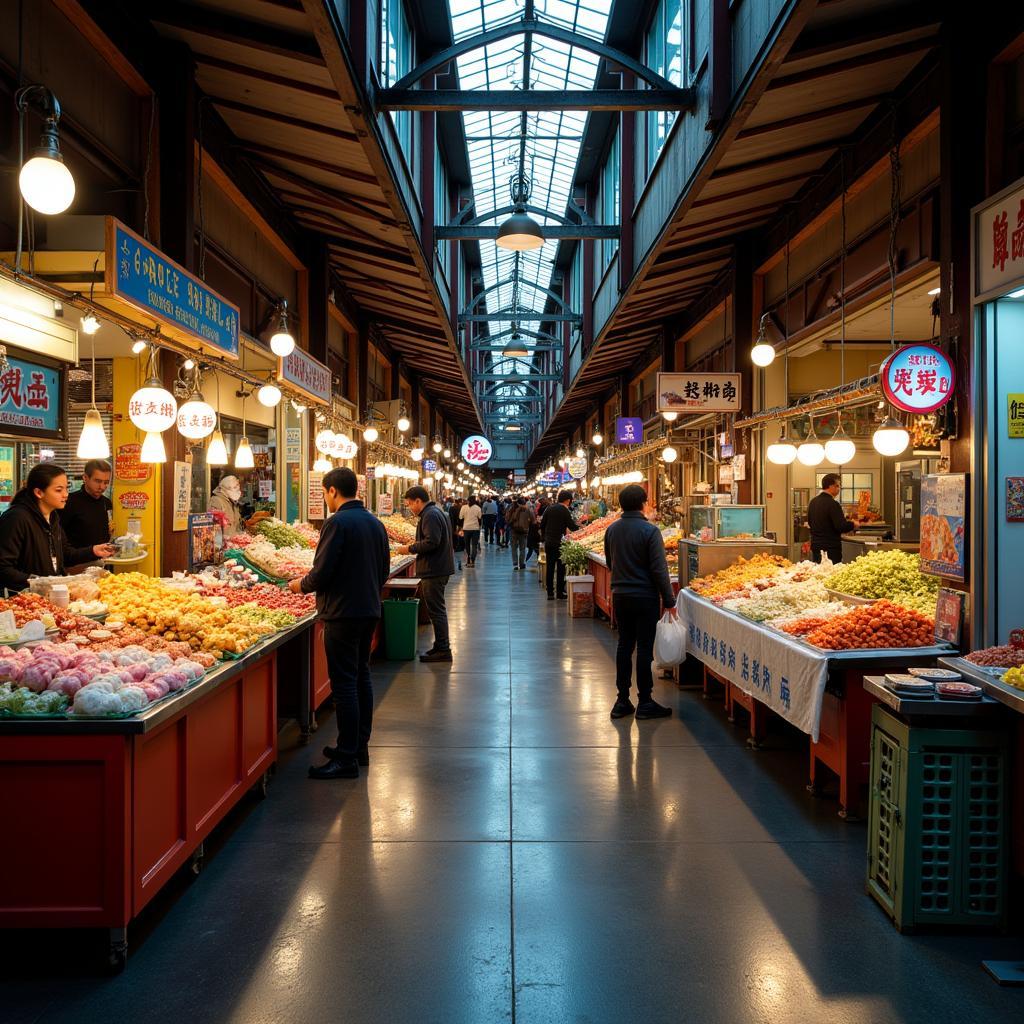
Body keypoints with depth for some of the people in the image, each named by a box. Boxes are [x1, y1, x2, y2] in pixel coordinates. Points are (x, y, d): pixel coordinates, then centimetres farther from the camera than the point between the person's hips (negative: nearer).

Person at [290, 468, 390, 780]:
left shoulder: (337, 523, -15)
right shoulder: (375, 523, 10)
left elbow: (322, 573, -17)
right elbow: (384, 571, 16)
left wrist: (301, 585, 2)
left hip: (342, 613, -8)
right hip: (370, 611, 9)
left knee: (344, 684, -4)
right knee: (362, 677, 16)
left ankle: (347, 759, -1)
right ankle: (360, 746, 25)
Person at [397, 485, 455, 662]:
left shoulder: (430, 516, -16)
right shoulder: (436, 512, 16)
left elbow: (431, 542, -25)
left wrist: (410, 549, -15)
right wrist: (414, 547, 13)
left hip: (434, 571, -11)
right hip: (440, 568, 11)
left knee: (436, 610, -5)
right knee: (437, 609, 16)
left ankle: (443, 650, -1)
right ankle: (441, 646, 23)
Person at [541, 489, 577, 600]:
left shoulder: (549, 508, 6)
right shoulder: (565, 511, -11)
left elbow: (542, 525, 9)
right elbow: (572, 527, -13)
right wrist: (580, 527, 5)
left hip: (548, 543, 5)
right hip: (560, 543, -5)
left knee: (550, 568, 7)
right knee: (561, 568, 4)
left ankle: (550, 593, 8)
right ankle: (560, 593, 7)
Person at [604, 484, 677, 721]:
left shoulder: (612, 530, 4)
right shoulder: (649, 531, -15)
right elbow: (659, 569, -15)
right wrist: (669, 601, -9)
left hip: (620, 596, 6)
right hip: (645, 597, -6)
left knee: (624, 646, 12)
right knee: (644, 648, 1)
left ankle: (622, 701, 16)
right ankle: (644, 703, 7)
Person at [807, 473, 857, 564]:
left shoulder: (813, 502, 7)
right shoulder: (832, 504, -17)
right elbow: (841, 527, -21)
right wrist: (853, 524, -1)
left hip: (815, 546, 8)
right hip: (831, 547, -8)